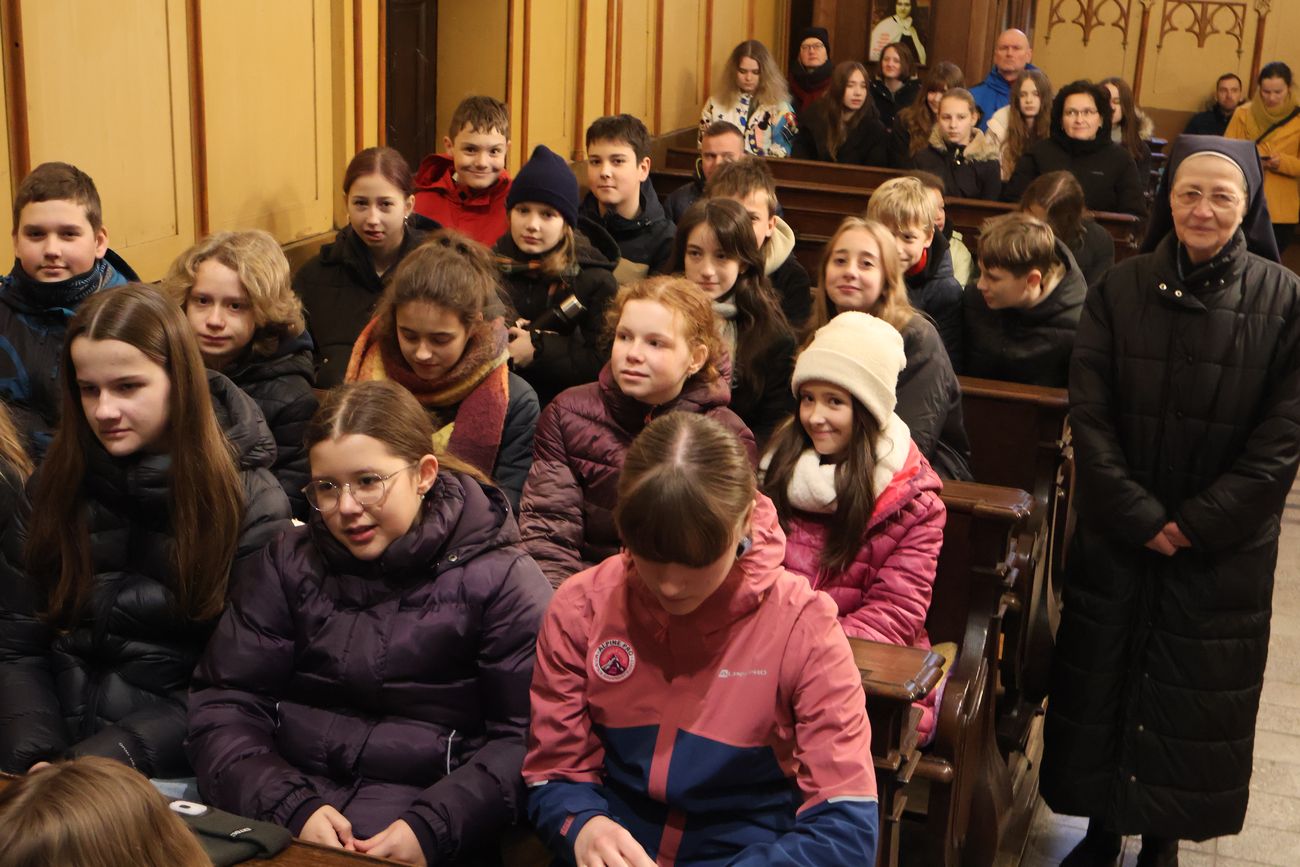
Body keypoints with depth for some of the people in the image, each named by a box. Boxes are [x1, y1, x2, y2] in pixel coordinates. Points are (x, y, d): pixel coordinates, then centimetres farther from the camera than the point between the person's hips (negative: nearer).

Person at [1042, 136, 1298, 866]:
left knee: (1194, 696, 9)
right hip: (1117, 537, 2)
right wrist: (1141, 517, -11)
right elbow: (1090, 417, -4)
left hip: (1225, 550, -1)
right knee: (1104, 685, 10)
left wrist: (1199, 523, -12)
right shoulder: (1121, 291, -3)